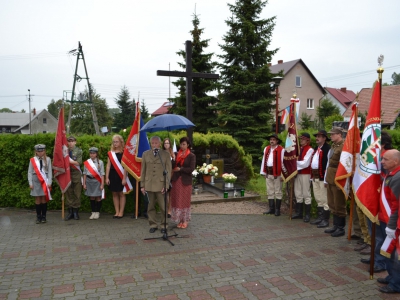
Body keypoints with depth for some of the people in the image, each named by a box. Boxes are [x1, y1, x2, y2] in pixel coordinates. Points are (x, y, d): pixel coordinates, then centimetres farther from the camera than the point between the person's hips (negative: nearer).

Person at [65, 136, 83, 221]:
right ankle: (70, 212, 13)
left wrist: (69, 160, -10)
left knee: (77, 194, 2)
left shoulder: (78, 150, 1)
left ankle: (76, 212, 11)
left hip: (76, 174, -2)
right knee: (68, 194, 5)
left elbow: (78, 162, -7)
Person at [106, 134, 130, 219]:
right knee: (114, 194, 8)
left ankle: (121, 212, 9)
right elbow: (108, 166, 7)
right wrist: (107, 177, 1)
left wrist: (124, 178, -15)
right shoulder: (110, 153, 9)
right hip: (112, 175, 5)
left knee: (121, 194, 2)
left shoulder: (123, 153, -4)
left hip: (121, 176, -4)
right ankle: (117, 212, 16)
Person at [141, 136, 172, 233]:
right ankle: (153, 225, 21)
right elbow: (143, 171, 10)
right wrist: (142, 185, 6)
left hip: (161, 185, -2)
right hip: (149, 185, 2)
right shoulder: (145, 154, 9)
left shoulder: (166, 154, 2)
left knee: (163, 207, 1)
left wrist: (166, 185, -7)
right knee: (151, 207, 8)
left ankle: (163, 225, 17)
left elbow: (168, 171, 0)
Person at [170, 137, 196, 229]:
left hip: (186, 181, -3)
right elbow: (172, 166, -3)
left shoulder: (191, 156, -3)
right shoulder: (176, 154, 7)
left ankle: (185, 220, 16)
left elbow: (191, 169, -11)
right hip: (176, 180, 3)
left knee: (185, 201, 5)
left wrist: (180, 169, -12)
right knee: (177, 200, 5)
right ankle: (179, 220, 16)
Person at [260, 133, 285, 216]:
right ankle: (271, 209, 19)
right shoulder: (266, 149, 12)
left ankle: (277, 209, 10)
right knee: (270, 192, 10)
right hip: (268, 174, 6)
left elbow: (283, 162, -10)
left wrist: (283, 174, -13)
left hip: (277, 174, -6)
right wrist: (264, 172, 11)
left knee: (278, 192, 3)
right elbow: (264, 161, 14)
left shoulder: (281, 150, -7)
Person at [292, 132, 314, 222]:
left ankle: (307, 214, 9)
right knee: (298, 194, 12)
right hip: (297, 173, 7)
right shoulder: (298, 148, 12)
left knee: (306, 194, 1)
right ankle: (299, 213, 22)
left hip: (305, 174, -7)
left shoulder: (310, 150, -10)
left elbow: (305, 163, -16)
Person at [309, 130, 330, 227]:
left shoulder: (327, 148, -12)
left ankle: (325, 220, 6)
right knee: (318, 199, 17)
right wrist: (312, 175, 15)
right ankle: (319, 217, 27)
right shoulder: (316, 149, 18)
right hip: (315, 177, 9)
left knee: (324, 199, -2)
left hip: (322, 177, -9)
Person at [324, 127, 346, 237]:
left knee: (339, 205, 3)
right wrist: (326, 178, 16)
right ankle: (335, 225, 26)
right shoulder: (333, 145, 13)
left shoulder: (344, 146, -15)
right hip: (330, 178, 9)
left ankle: (341, 228, 15)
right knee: (332, 204, 15)